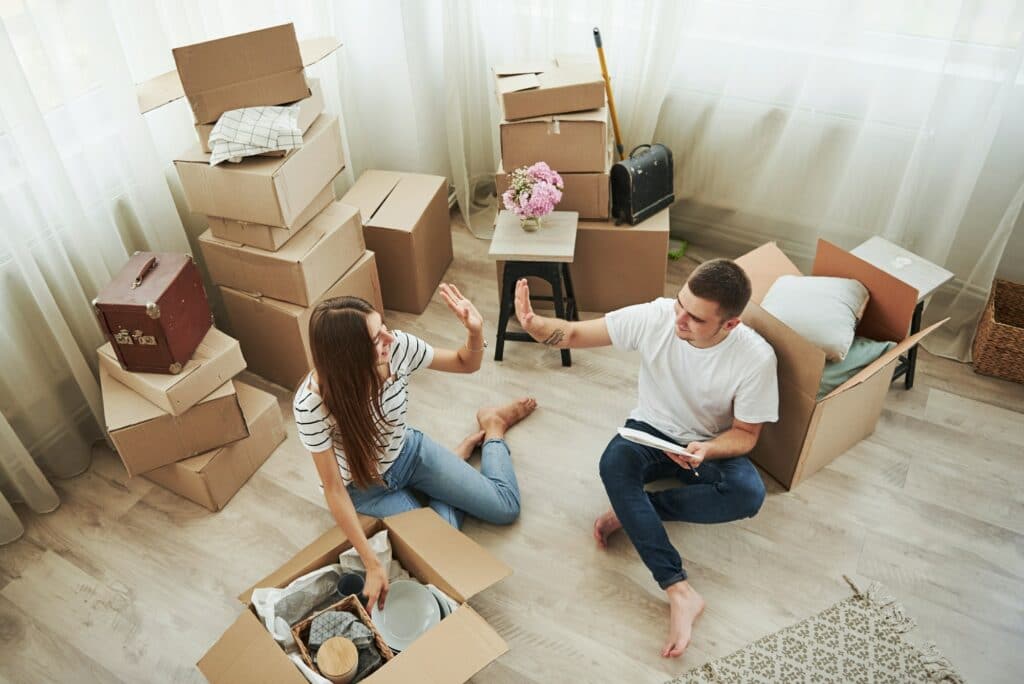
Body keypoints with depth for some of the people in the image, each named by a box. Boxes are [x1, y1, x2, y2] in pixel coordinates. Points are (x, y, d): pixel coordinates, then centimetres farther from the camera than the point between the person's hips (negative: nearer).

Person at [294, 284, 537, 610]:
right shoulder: (312, 404, -35)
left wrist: (475, 330, -35)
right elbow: (334, 490, -26)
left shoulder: (397, 347, -28)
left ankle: (492, 425, 28)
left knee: (505, 508, 1)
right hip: (365, 487, -2)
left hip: (409, 452, 2)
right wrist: (373, 565, -27)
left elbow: (466, 364, -12)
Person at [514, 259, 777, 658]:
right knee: (614, 461, -33)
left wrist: (707, 451, -34)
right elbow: (576, 334, -19)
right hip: (651, 431, 1)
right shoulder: (655, 317, -23)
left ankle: (632, 511, -14)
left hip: (712, 445, 0)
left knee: (749, 494, -31)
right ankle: (680, 592, -32)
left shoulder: (756, 357, -24)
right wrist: (533, 324, -41)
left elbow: (745, 433, -12)